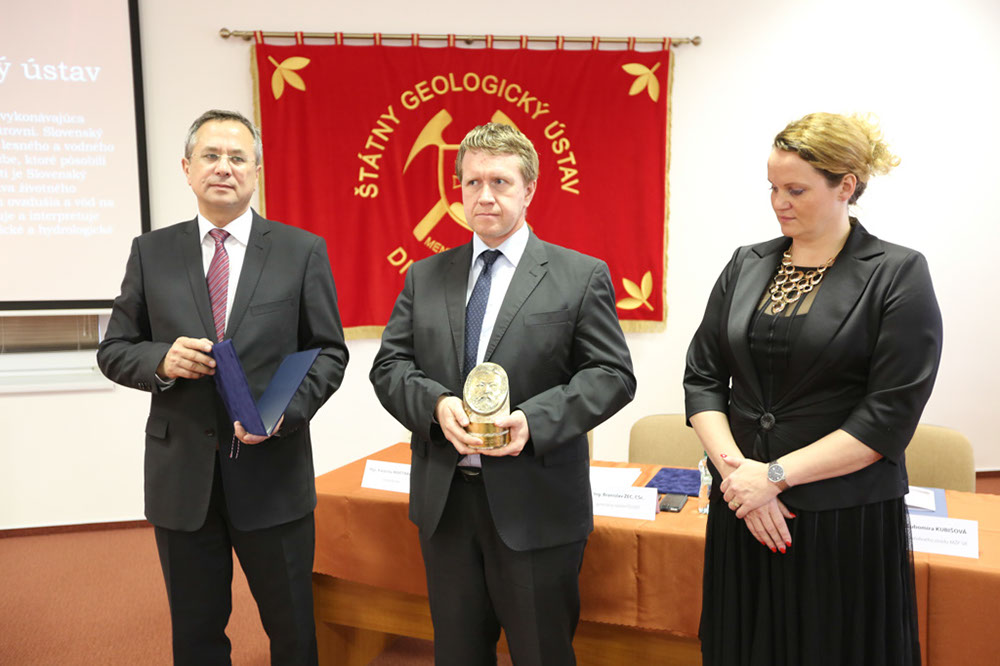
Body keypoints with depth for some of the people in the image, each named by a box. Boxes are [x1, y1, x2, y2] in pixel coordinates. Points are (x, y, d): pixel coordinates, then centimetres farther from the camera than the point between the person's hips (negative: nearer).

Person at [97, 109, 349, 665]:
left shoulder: (303, 251, 0)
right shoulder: (152, 252, 5)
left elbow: (329, 352, 0)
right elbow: (114, 349, 9)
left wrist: (286, 409, -17)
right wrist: (160, 360, -14)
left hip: (272, 472, -1)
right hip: (181, 475, 2)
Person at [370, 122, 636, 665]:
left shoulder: (581, 276, -2)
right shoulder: (424, 277, 8)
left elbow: (612, 375, -6)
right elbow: (388, 366, 5)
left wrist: (534, 420, -21)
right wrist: (436, 405, -16)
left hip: (536, 506, -3)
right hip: (444, 500, 4)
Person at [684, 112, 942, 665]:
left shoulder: (898, 275, -6)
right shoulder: (747, 266, 6)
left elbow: (889, 417, -13)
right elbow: (702, 377, 3)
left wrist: (775, 474, -16)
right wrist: (736, 468, -11)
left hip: (846, 519, -3)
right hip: (743, 513, 4)